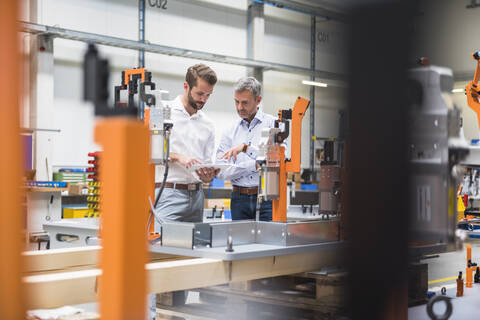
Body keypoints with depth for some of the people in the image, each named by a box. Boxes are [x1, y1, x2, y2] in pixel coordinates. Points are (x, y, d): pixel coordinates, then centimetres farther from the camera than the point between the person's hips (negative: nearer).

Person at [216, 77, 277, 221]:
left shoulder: (273, 124, 4)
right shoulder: (230, 131, 11)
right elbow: (221, 172, 1)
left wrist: (246, 147, -16)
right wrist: (255, 164, -10)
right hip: (239, 198, 3)